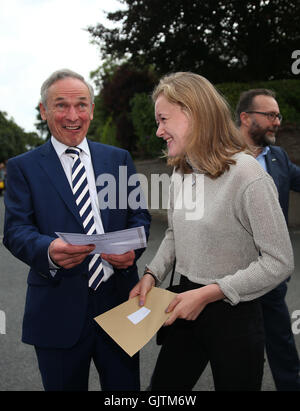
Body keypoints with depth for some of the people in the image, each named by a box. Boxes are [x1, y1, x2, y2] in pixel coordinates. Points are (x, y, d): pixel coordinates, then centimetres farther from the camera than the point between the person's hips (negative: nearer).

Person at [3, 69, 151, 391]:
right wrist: (48, 250, -30)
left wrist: (133, 248, -15)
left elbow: (139, 215, 7)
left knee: (125, 388, 16)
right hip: (58, 311, -2)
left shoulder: (119, 159, 8)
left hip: (119, 303, 3)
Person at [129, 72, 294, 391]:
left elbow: (279, 262, -19)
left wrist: (209, 293, -20)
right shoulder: (180, 173, 4)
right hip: (187, 305, 7)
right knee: (161, 389, 16)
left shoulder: (247, 175, -21)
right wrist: (152, 275, 1)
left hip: (234, 314, -6)